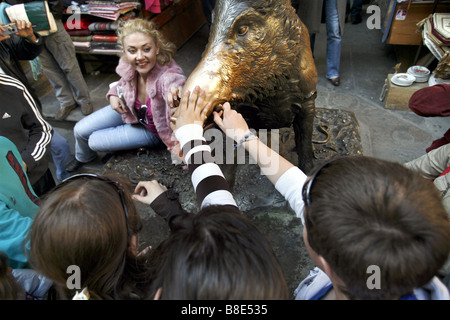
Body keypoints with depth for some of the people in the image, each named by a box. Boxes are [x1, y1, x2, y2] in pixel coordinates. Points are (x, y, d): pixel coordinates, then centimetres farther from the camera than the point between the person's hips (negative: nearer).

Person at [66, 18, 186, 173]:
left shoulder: (169, 77, -41)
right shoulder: (127, 65, -21)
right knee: (80, 130, 9)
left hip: (151, 130, -5)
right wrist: (113, 94, -13)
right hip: (129, 110, 5)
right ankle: (83, 158, 48)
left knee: (95, 141, -2)